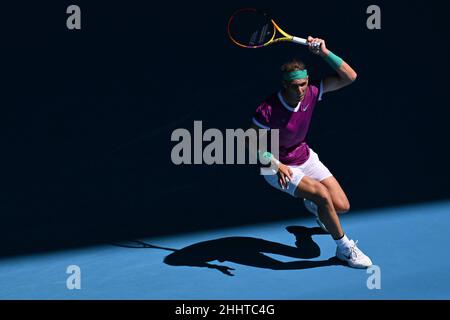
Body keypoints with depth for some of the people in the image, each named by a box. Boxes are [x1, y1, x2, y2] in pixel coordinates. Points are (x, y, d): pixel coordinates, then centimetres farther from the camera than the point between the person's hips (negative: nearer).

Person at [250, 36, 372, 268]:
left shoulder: (311, 93, -15)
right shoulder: (267, 111, -29)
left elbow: (349, 77, -18)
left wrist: (324, 52, -30)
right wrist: (277, 165, -29)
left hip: (305, 158, 6)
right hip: (278, 167, -6)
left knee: (341, 206, -3)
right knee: (322, 194, -29)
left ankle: (313, 204, 37)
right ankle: (345, 249, -8)